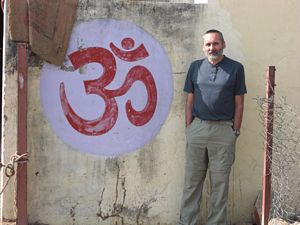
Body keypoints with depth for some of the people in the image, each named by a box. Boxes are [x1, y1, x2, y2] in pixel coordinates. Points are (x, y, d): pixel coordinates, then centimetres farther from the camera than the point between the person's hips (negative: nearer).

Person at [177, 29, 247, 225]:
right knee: (192, 180, 7)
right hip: (197, 127, 2)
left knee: (220, 182, 5)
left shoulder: (236, 68, 1)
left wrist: (235, 131, -2)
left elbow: (239, 104, 2)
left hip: (224, 130, -2)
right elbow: (190, 100, 9)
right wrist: (189, 128, 4)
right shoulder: (195, 67, 8)